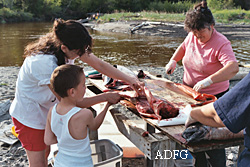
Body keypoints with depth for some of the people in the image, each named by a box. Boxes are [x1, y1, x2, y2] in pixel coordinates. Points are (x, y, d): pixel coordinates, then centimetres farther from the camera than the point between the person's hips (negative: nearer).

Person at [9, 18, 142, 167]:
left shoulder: (72, 47, -17)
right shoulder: (45, 63, -38)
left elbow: (100, 65, -10)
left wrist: (130, 79, -18)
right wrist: (106, 97, -28)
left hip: (45, 110, 7)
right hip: (29, 114, -7)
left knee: (45, 152, 21)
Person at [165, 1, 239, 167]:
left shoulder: (221, 43, -22)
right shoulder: (192, 36, -2)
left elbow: (233, 68, -37)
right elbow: (183, 47, 21)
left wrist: (208, 80, -47)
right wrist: (173, 60, 4)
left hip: (213, 97, -6)